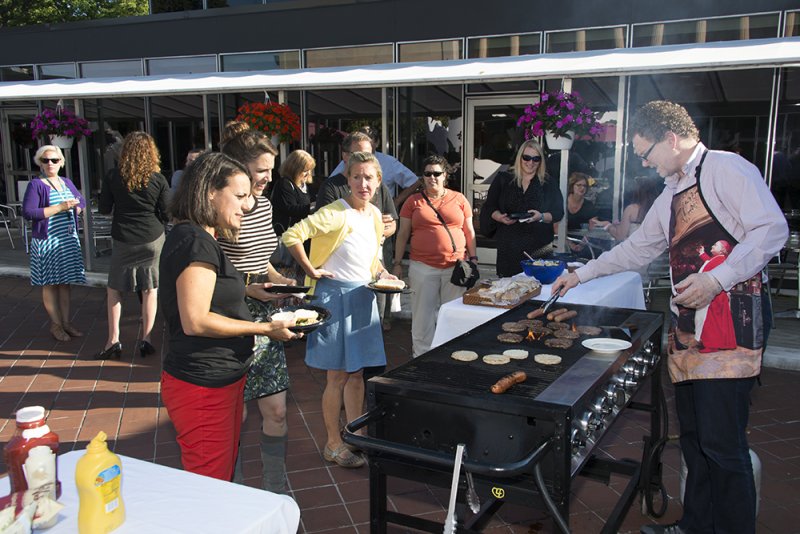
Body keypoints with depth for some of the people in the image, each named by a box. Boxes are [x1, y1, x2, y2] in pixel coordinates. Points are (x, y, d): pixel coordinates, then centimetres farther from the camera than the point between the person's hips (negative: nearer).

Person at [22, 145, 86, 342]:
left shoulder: (67, 182, 11)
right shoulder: (36, 185, -8)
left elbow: (81, 201, 25)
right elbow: (28, 212, -18)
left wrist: (74, 209, 2)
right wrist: (59, 208, -21)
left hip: (68, 239, 6)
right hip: (47, 241, -6)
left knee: (65, 282, 11)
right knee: (50, 283, 2)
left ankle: (66, 322, 19)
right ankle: (55, 324, 12)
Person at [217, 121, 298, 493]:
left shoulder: (263, 205, 10)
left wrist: (277, 278, 6)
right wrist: (247, 289, -21)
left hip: (264, 323, 7)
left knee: (276, 411, 10)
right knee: (234, 416, 6)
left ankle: (275, 492, 26)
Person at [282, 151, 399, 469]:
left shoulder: (375, 214, 8)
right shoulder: (335, 213, -17)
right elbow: (291, 236, -24)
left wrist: (381, 273, 6)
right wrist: (312, 271, -18)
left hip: (364, 296, 7)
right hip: (336, 296, -7)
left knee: (356, 372, 15)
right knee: (338, 375, 2)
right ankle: (333, 444, 18)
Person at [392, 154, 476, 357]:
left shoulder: (459, 199, 7)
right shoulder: (414, 201, 6)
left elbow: (469, 232, 11)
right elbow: (403, 234, 7)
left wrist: (473, 258, 5)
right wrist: (397, 263, 4)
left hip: (456, 266, 1)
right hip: (422, 268, 0)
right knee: (422, 317, 4)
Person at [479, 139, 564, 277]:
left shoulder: (549, 185, 10)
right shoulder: (503, 180, 11)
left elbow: (558, 212, 6)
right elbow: (489, 207, 9)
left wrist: (541, 217, -14)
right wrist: (499, 217, -12)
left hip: (539, 249, 0)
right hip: (508, 248, 1)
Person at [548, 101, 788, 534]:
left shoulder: (726, 169, -6)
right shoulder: (671, 194, 21)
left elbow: (772, 229, -15)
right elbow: (637, 248, 31)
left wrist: (716, 278, -24)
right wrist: (581, 274, 31)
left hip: (731, 318, -9)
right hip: (687, 321, 9)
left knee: (721, 441, -7)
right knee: (692, 434, 14)